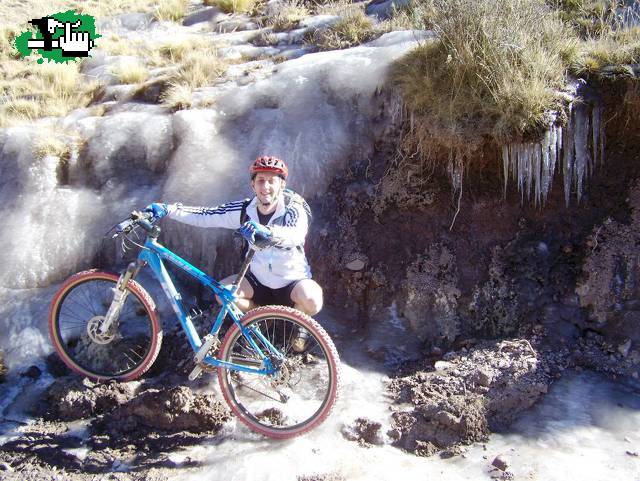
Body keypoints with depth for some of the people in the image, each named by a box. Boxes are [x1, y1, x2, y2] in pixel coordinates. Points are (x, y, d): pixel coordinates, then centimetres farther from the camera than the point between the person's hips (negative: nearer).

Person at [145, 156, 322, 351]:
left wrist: (265, 231, -62)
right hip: (259, 280, 4)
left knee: (312, 300, -33)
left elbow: (296, 235, -43)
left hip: (293, 281, -4)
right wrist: (166, 209, -22)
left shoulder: (293, 209, -20)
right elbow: (205, 215, -10)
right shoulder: (246, 209, -8)